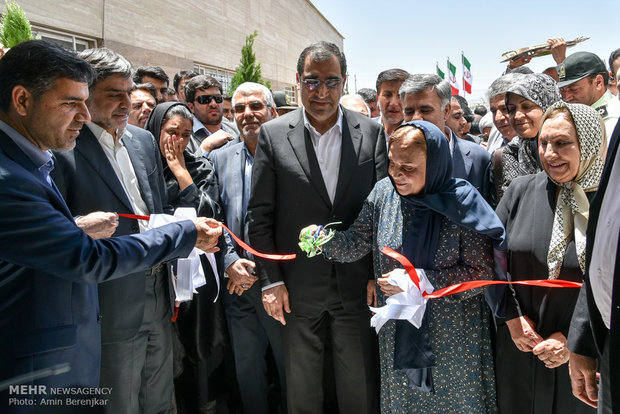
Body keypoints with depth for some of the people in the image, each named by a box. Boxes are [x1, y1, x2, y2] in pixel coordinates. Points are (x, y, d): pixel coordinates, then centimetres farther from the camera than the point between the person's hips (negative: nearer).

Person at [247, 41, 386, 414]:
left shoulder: (372, 133, 1)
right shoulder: (273, 135, -2)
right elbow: (260, 214, -1)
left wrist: (379, 276, -2)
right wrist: (270, 280, -5)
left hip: (358, 287, 1)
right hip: (298, 291, 0)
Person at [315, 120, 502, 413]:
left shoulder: (460, 204, -18)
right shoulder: (384, 193, -6)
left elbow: (481, 273, -16)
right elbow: (356, 243, -2)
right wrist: (324, 240, -23)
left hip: (452, 337, -3)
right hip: (397, 331, 3)